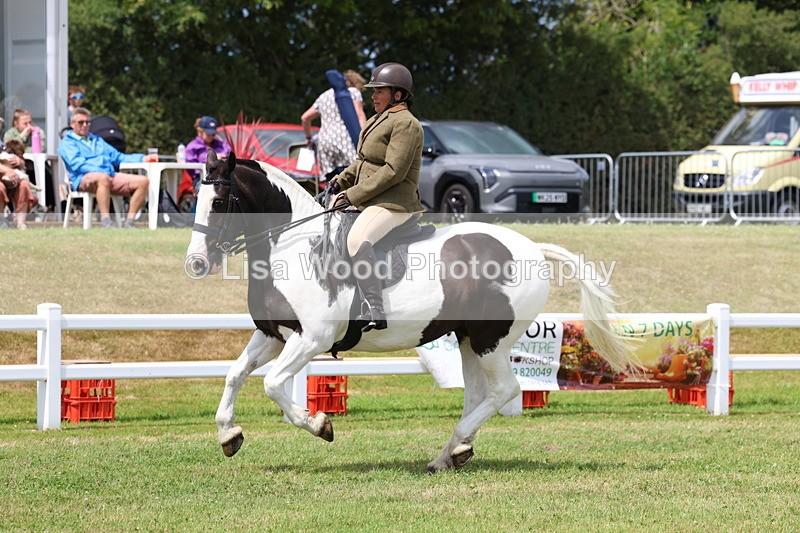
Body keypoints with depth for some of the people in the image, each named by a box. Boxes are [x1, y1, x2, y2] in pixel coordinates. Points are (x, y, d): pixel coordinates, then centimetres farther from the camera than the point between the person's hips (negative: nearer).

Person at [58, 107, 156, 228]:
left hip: (111, 177, 7)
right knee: (103, 178, -42)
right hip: (84, 179, -7)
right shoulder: (67, 142, 12)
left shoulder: (97, 140, 35)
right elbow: (77, 164, -6)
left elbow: (118, 157, 30)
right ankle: (105, 222, -45)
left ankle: (129, 222, -17)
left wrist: (142, 158, 16)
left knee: (142, 181, -13)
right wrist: (99, 171, -19)